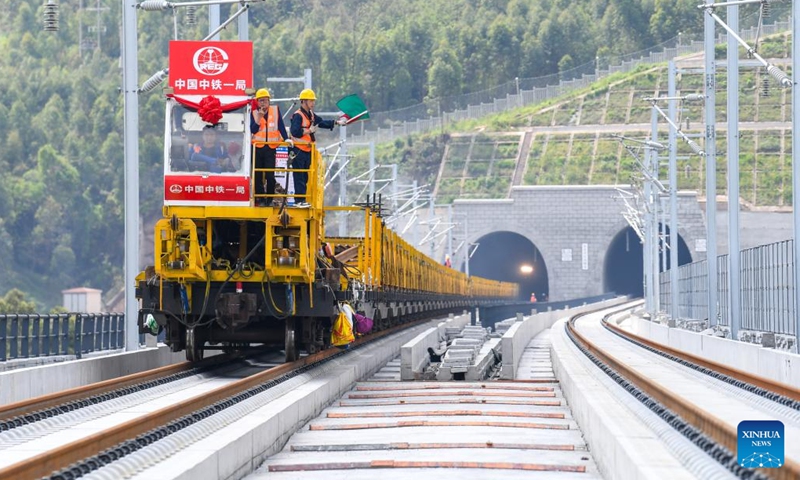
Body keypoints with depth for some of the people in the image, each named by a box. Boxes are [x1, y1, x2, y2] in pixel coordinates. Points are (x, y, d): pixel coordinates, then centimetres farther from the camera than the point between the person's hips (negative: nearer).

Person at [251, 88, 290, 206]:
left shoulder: (275, 110, 6)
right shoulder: (254, 113, 6)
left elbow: (281, 125, 2)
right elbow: (253, 130, -3)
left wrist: (286, 138, -9)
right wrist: (259, 118, -15)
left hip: (271, 148, -1)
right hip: (258, 147, 1)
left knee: (270, 175, -6)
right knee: (258, 175, 1)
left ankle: (270, 199, 4)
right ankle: (260, 199, 8)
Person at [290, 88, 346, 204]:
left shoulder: (311, 115, 14)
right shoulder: (298, 115, -14)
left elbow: (321, 122, 25)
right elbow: (295, 132, -25)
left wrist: (337, 122, 19)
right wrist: (309, 131, -18)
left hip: (308, 151, 9)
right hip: (299, 151, -9)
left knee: (305, 177, 12)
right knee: (299, 177, -8)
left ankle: (303, 200, 18)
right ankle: (300, 200, -8)